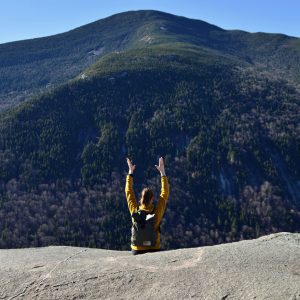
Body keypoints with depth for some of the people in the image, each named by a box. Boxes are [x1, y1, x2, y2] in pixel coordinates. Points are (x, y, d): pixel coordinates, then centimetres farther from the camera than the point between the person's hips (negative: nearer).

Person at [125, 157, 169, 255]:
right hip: (154, 250, -1)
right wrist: (162, 172, 5)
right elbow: (165, 194, 0)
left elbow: (128, 192, 4)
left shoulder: (135, 211, -9)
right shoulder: (157, 212, -12)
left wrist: (130, 171, 13)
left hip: (137, 251, 1)